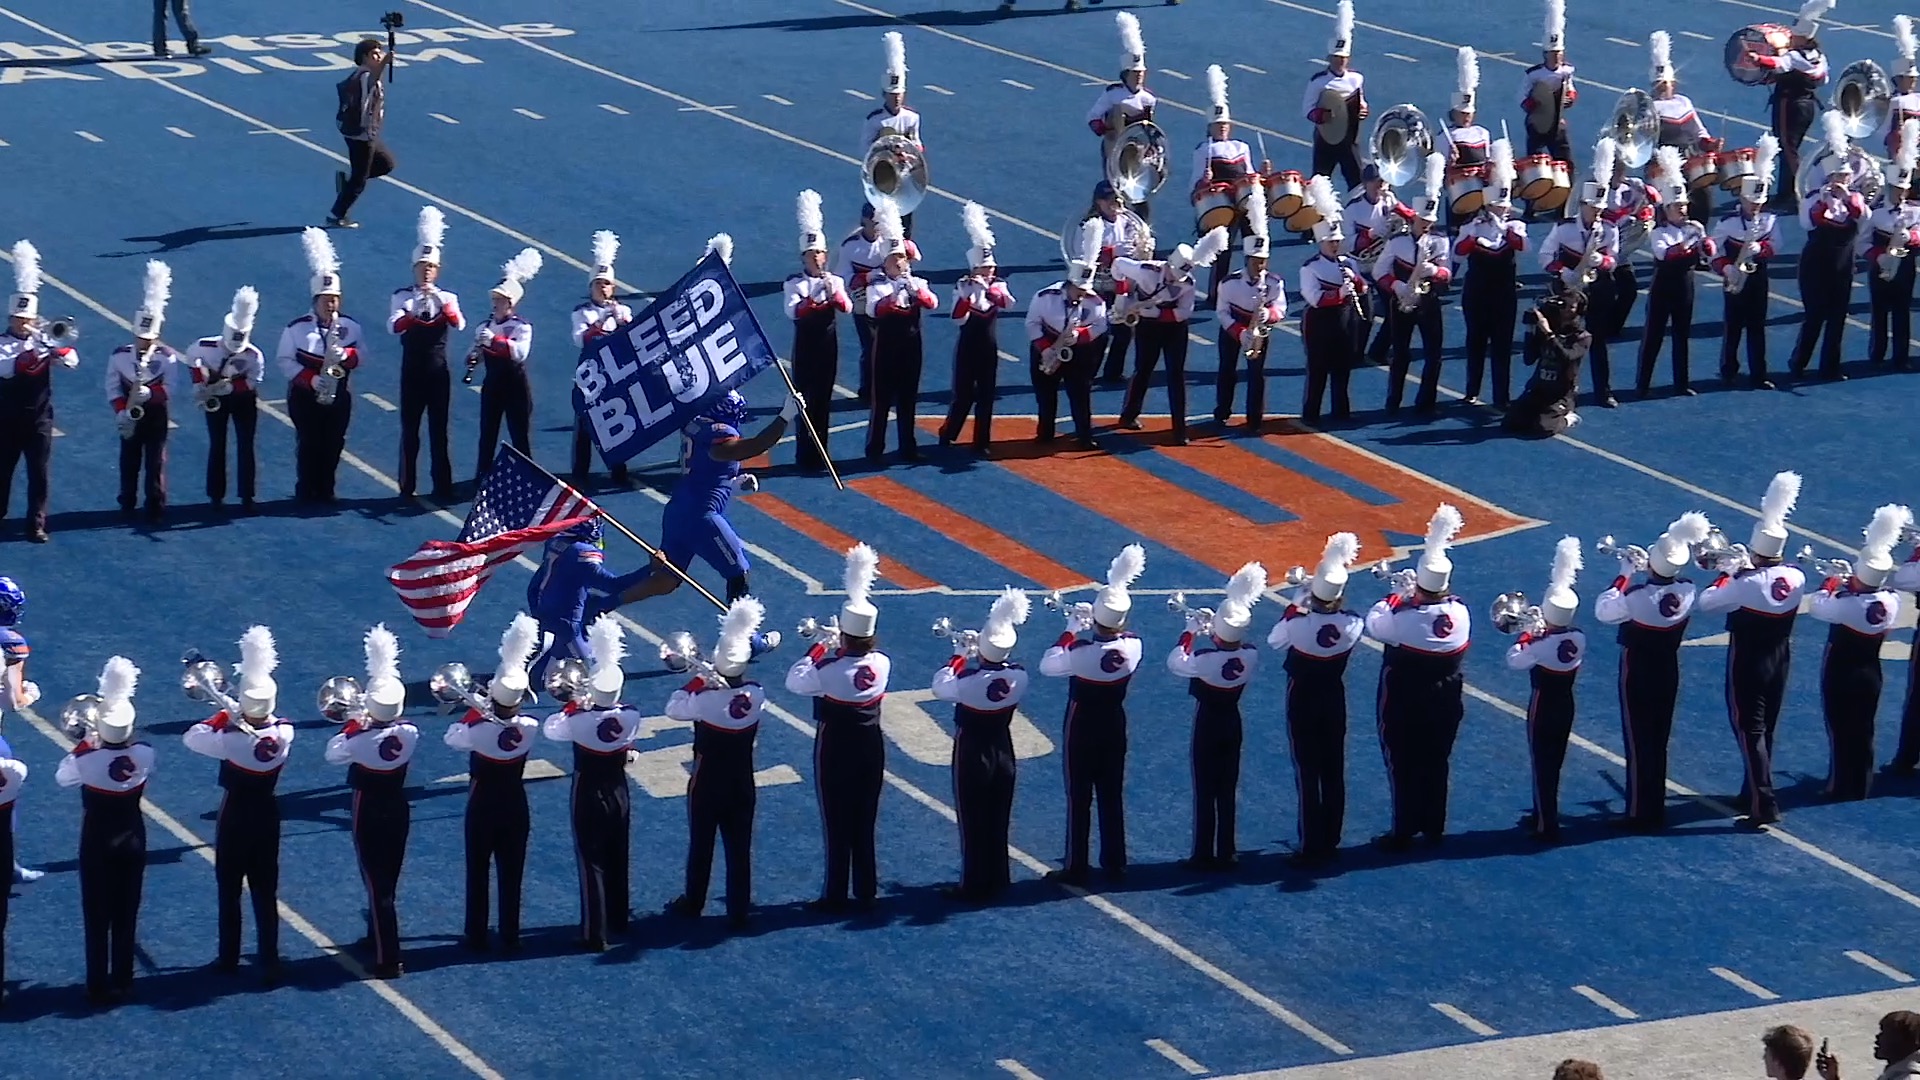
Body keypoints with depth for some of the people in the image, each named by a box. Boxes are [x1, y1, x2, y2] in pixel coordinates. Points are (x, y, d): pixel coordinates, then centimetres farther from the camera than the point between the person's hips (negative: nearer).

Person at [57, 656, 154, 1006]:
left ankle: (99, 986, 10)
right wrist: (118, 741, 16)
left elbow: (62, 778, -2)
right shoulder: (144, 755, -15)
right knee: (126, 913, 13)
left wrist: (84, 745, 2)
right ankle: (122, 983, 21)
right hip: (132, 840, 3)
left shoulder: (87, 760, -23)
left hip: (97, 842, -3)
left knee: (97, 915, 7)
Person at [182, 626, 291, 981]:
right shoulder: (285, 733, -13)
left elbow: (191, 737, -12)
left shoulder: (231, 739, -24)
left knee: (229, 889, 12)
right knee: (265, 890, 8)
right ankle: (269, 962, 6)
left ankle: (229, 958, 20)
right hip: (267, 816, 3)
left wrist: (223, 716, -8)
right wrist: (248, 719, 5)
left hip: (234, 816, -3)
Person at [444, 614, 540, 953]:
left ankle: (477, 937, 16)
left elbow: (451, 737, -5)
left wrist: (475, 709, -1)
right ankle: (510, 936, 19)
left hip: (482, 806, -2)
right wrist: (495, 708, 7)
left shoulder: (478, 730, -26)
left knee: (478, 871, 11)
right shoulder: (529, 729, -17)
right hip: (515, 806, 2)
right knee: (511, 873, 13)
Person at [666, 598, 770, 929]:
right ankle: (739, 911, 14)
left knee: (701, 845, 14)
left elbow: (673, 709, -6)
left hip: (706, 786, -3)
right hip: (742, 786, 3)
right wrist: (720, 681, 9)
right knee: (739, 848, 9)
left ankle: (693, 904, 29)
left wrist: (697, 681, -5)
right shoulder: (756, 695, -12)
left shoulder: (705, 699, -23)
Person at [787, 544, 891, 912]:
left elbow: (794, 681, -8)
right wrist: (844, 645, 12)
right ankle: (867, 894, 19)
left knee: (837, 825, 4)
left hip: (835, 751, -4)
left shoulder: (830, 670, -23)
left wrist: (819, 646, -4)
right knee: (865, 825, 13)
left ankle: (835, 897, 9)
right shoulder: (882, 664, -9)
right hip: (871, 749, 4)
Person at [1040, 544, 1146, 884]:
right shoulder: (1132, 646, -13)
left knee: (1079, 798, 4)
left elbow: (1047, 666, -10)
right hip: (1114, 728, 4)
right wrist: (1107, 622, 7)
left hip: (1082, 729, -4)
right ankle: (1115, 864, 22)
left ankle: (1077, 868, 8)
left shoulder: (1081, 652, -26)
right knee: (1112, 796, 14)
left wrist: (1070, 630, -5)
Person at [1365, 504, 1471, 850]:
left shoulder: (1404, 619, -28)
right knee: (1436, 765, 19)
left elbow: (1373, 624, -10)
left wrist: (1397, 594, -2)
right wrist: (1420, 597, 9)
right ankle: (1434, 828, 31)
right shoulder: (1459, 612, -14)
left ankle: (1403, 833, 15)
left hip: (1404, 709, -5)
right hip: (1444, 706, 5)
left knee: (1403, 767, 8)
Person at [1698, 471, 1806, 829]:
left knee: (1750, 731, -3)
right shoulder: (1796, 578, -8)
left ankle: (1764, 805, -10)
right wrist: (1750, 569, 12)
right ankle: (1754, 791, 33)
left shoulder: (1746, 583, -25)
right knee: (1765, 729, 19)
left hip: (1747, 664, -6)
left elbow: (1707, 603, -13)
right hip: (1779, 662, 6)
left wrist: (1728, 572, -1)